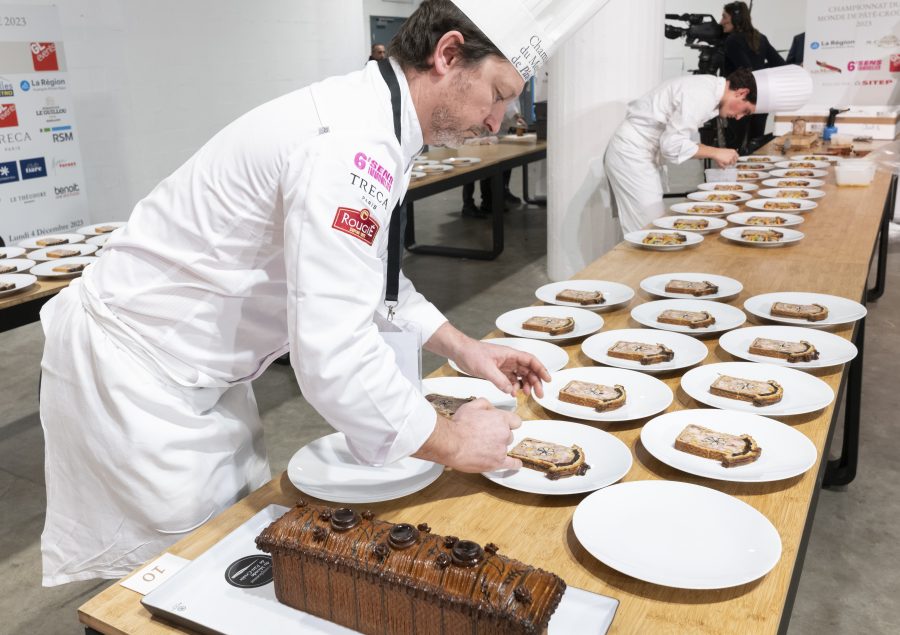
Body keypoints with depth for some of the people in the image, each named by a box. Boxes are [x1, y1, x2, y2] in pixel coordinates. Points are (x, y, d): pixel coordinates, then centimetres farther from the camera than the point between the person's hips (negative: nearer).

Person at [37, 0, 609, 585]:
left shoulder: (372, 120, 3)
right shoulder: (350, 145, -30)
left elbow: (368, 272, 16)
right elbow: (333, 356, -35)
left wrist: (461, 347, 7)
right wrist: (451, 443, -21)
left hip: (199, 372, 9)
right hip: (133, 370, -9)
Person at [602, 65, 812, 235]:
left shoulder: (708, 87, 6)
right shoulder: (702, 96, -23)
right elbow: (672, 145, -25)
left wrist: (713, 154, 3)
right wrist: (715, 152, -14)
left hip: (637, 153, 10)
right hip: (631, 155, -10)